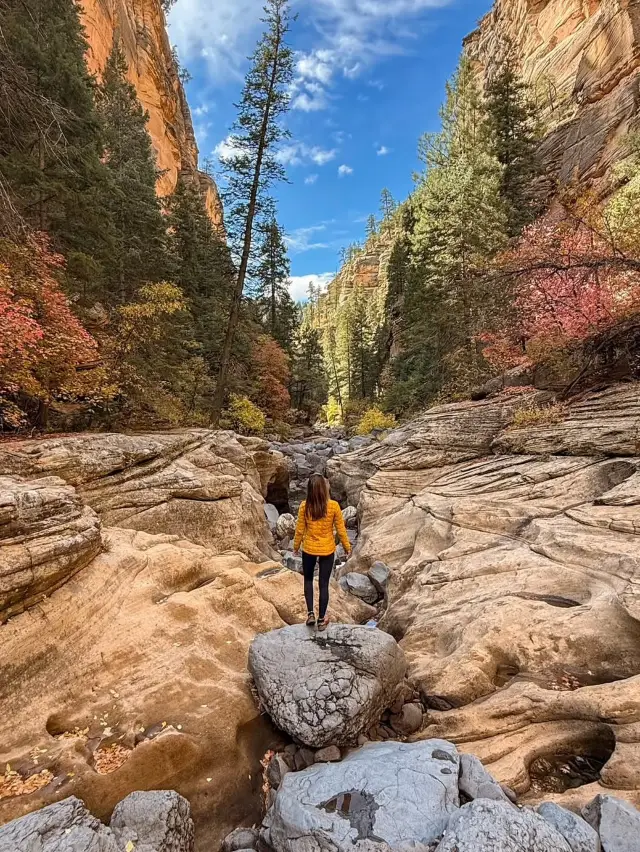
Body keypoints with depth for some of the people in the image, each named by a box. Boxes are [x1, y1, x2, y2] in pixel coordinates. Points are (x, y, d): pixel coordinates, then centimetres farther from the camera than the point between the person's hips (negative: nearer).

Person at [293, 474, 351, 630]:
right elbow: (341, 529, -7)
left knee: (308, 579, 23)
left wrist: (296, 546, 11)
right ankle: (321, 619, 22)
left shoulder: (304, 506, -14)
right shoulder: (333, 506, -16)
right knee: (324, 584, 12)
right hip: (327, 550, 0)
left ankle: (310, 614, 16)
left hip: (309, 549, 1)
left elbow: (300, 530, -5)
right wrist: (347, 546, 8)